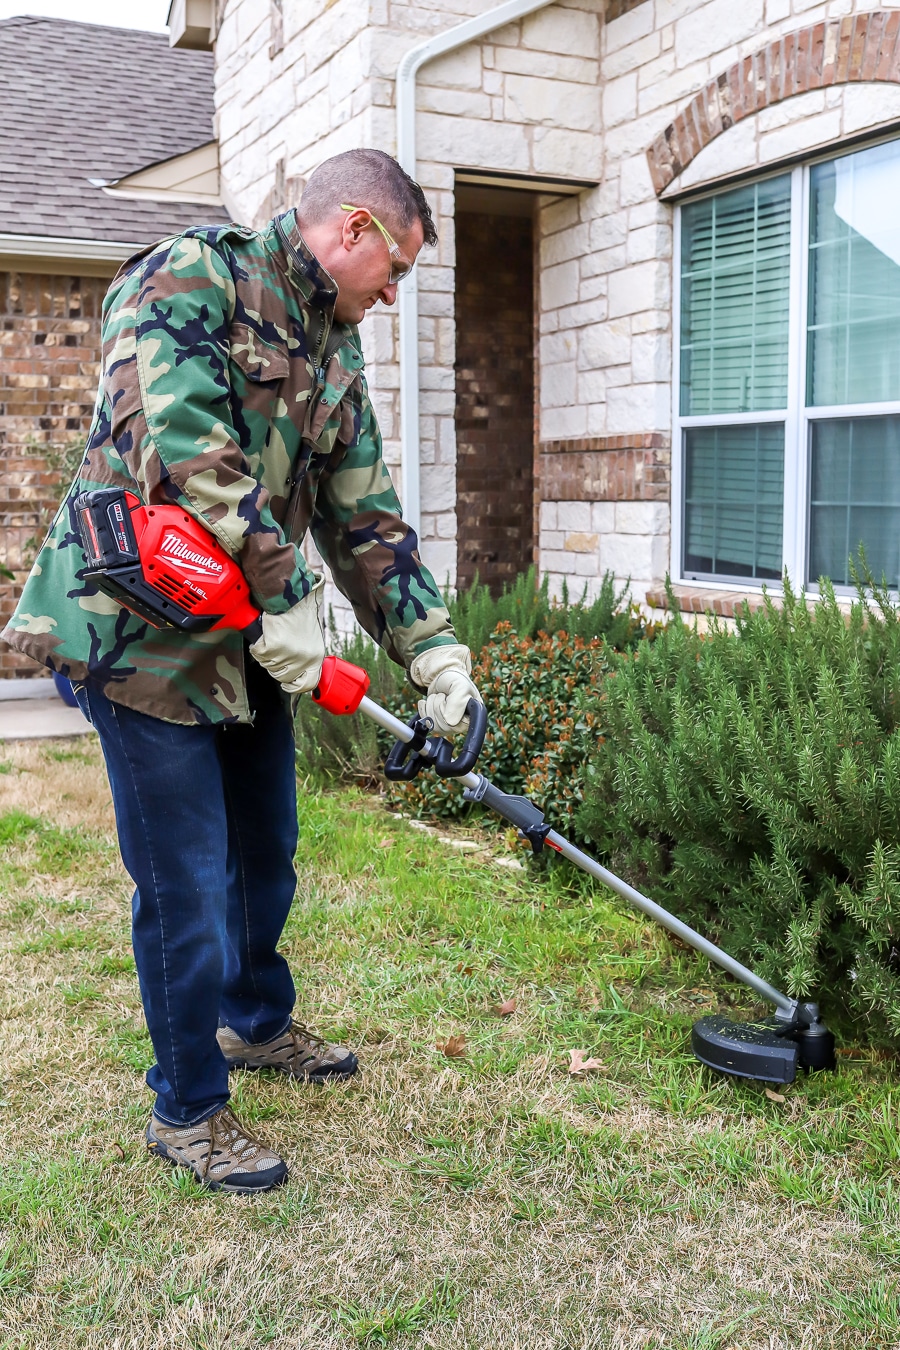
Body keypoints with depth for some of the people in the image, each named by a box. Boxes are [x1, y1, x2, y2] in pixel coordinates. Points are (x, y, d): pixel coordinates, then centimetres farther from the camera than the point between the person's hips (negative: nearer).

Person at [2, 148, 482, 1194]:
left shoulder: (334, 351, 14)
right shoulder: (192, 275, -11)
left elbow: (364, 518, 11)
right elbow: (185, 445, -25)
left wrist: (433, 649, 1)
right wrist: (286, 597, -22)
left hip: (250, 645, 9)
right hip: (143, 632, -8)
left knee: (264, 854, 21)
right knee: (186, 890, 0)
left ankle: (255, 1023, 45)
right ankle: (186, 1110, 19)